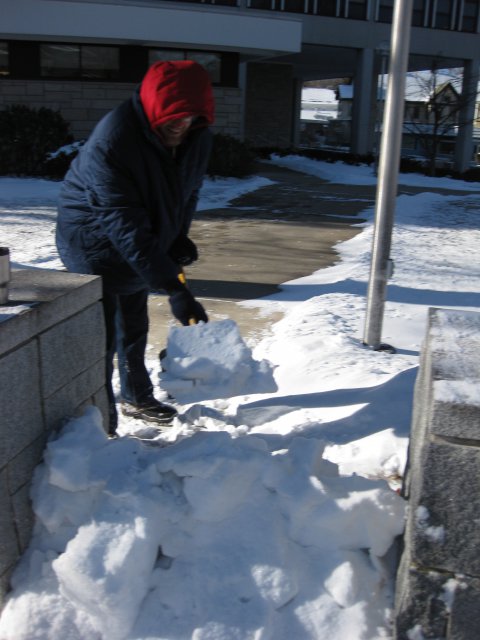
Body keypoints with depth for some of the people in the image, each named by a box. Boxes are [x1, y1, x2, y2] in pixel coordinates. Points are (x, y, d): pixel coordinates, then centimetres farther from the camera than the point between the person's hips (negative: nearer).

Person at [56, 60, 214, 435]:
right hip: (96, 246, -7)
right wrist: (173, 287, -41)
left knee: (135, 328, 22)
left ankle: (137, 397, 42)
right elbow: (125, 226, -38)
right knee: (102, 338, -7)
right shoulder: (111, 141, -34)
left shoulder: (197, 137, -11)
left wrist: (179, 238, -6)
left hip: (145, 246, 7)